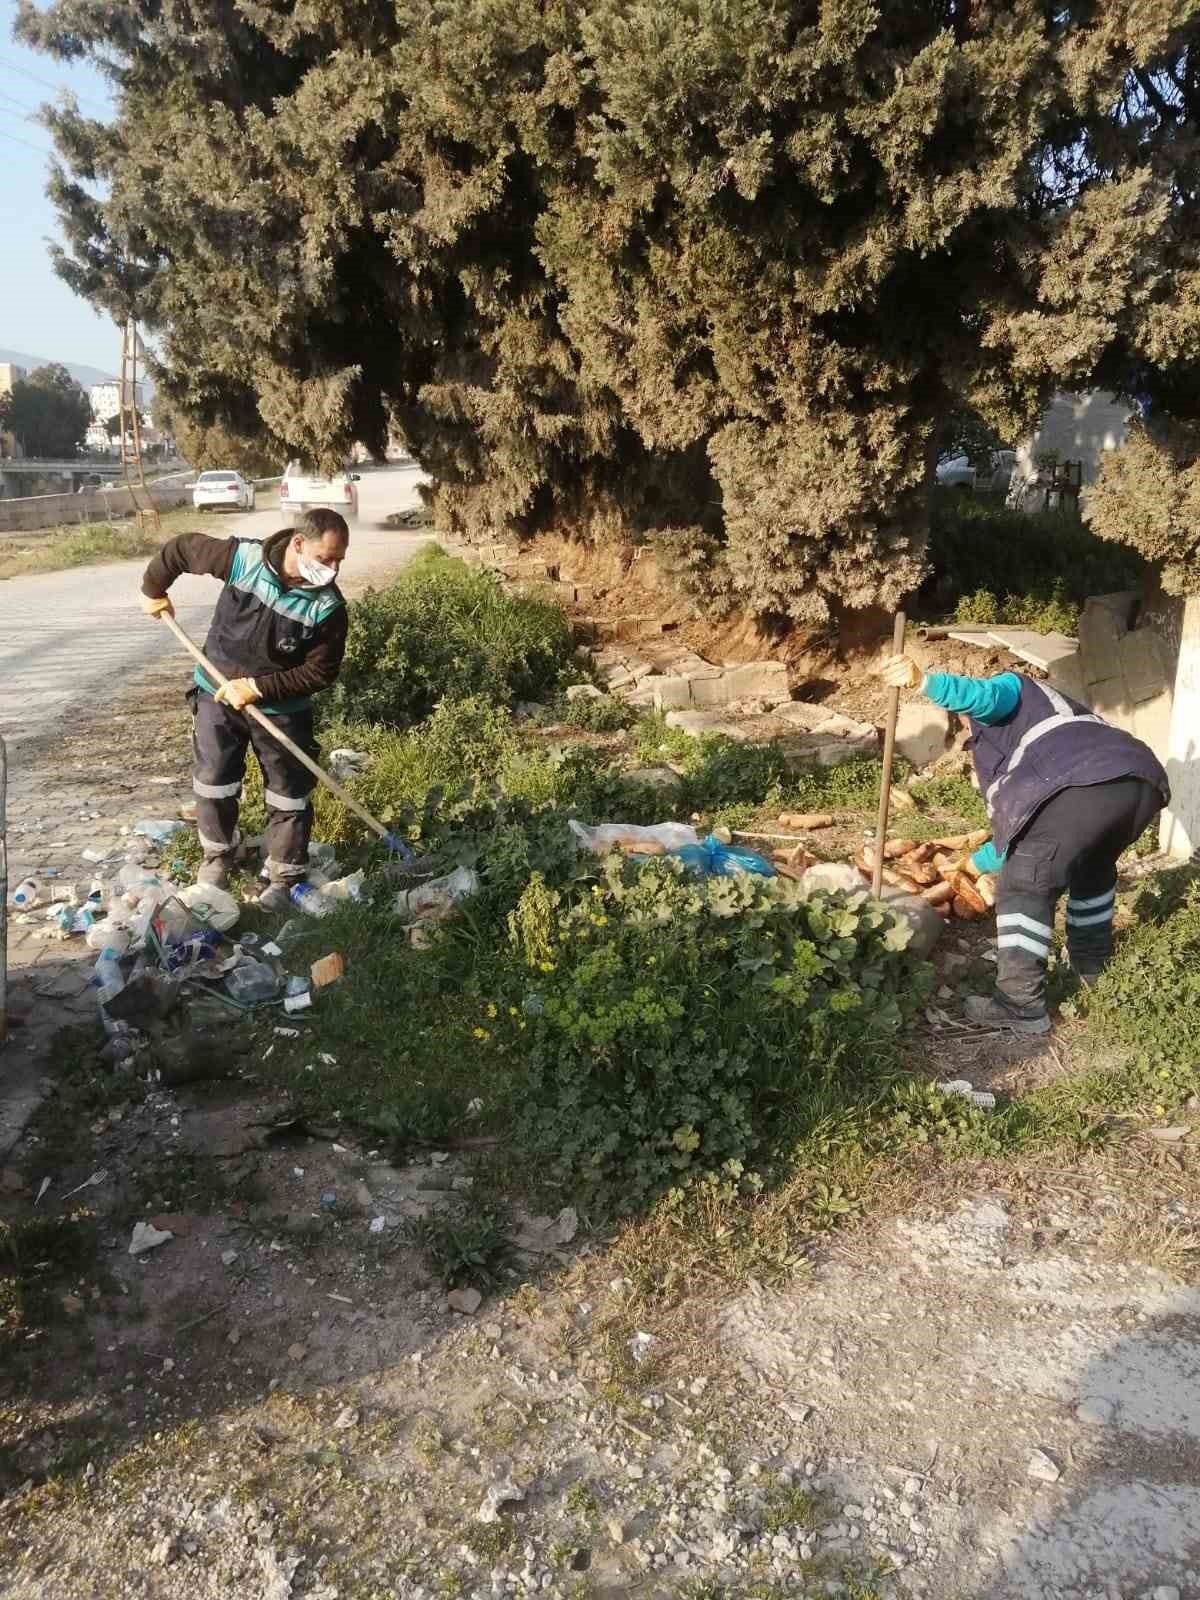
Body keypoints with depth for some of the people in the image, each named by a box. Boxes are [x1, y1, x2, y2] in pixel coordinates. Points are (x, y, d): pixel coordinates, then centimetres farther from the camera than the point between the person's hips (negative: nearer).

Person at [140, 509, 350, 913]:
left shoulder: (327, 607, -22)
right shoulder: (242, 557, -21)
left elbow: (321, 671, -18)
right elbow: (180, 548, -5)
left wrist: (258, 688, -23)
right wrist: (153, 590, 8)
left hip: (282, 709, -1)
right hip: (216, 694, 1)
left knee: (289, 795, 4)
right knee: (213, 782, 14)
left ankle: (285, 878, 20)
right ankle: (217, 857, 37)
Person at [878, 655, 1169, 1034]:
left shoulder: (1010, 688, 24)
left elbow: (984, 695, -6)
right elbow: (1020, 822, 47)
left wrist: (923, 680, -21)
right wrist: (977, 862, 58)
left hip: (1084, 786, -9)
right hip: (1145, 780, 9)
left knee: (1024, 888, -1)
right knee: (1094, 867, 36)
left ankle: (1022, 1006, -1)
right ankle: (1093, 962, 48)